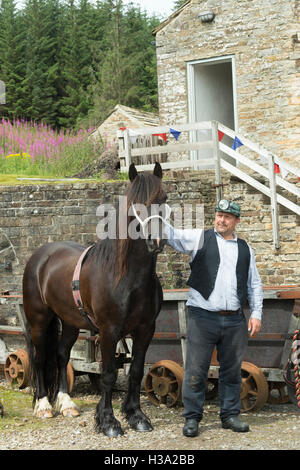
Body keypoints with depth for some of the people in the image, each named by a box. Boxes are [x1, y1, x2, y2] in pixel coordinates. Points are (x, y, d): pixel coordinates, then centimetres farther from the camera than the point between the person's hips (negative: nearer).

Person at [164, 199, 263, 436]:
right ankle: (192, 418, 7)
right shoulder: (199, 238, 6)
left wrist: (256, 314, 8)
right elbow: (173, 235, -8)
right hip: (203, 317, -3)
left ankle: (230, 415, 22)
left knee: (232, 370, 10)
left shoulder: (245, 249, 14)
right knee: (196, 370, -2)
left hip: (235, 320, 3)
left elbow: (254, 284, 17)